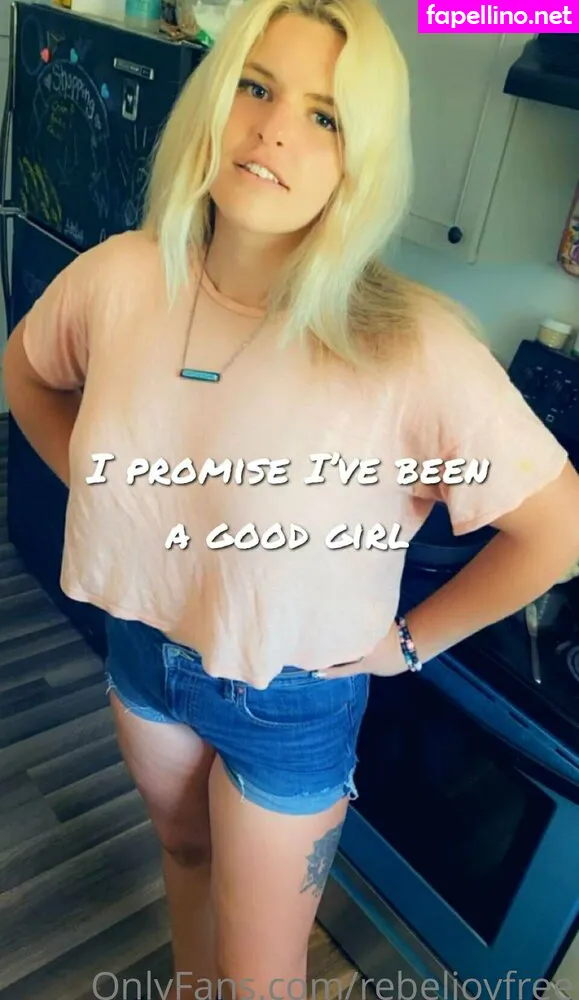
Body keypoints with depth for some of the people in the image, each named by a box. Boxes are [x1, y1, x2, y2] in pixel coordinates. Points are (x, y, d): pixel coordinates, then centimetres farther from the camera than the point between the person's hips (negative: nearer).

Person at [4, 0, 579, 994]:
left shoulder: (413, 347, -30)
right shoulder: (121, 276, -14)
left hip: (292, 705, -4)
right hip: (144, 648, 5)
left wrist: (410, 642, -12)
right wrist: (95, 487, 1)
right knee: (183, 847, 34)